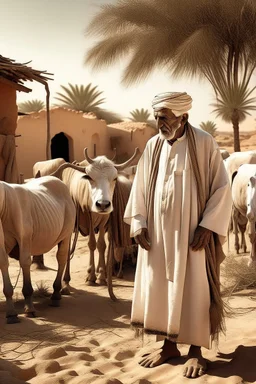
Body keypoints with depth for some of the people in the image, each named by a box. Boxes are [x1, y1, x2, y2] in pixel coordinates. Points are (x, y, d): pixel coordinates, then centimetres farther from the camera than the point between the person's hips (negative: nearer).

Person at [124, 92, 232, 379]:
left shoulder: (204, 143, -7)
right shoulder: (153, 146, 5)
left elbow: (222, 188, -6)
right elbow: (140, 188, 10)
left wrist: (207, 226, -12)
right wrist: (139, 224, 2)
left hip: (192, 234, -4)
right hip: (157, 234, 4)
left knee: (193, 291, 3)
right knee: (159, 288, 9)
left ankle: (196, 350, 17)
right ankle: (168, 345, 24)